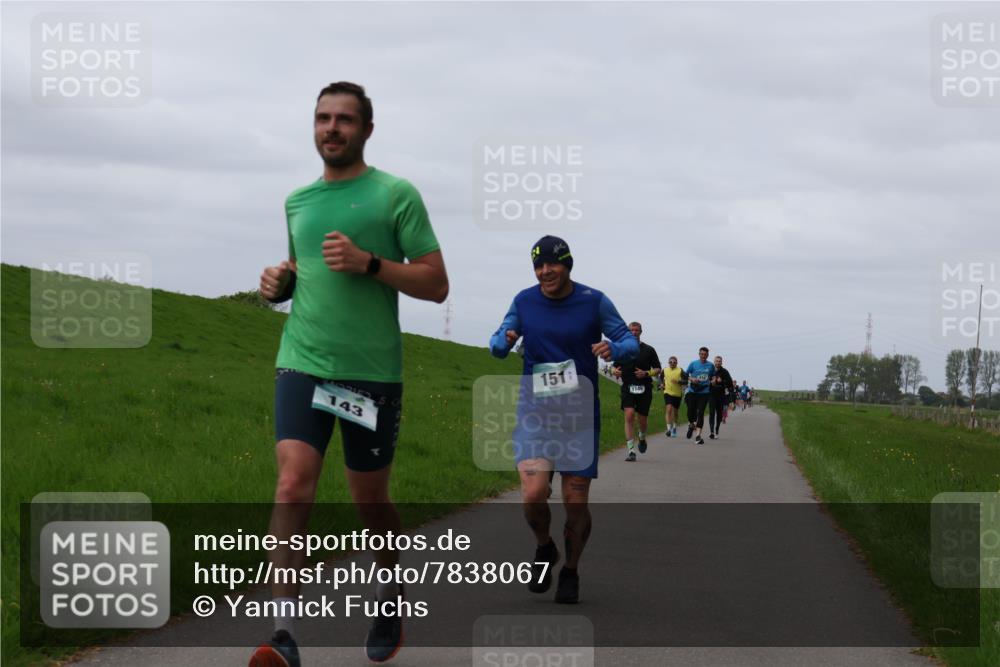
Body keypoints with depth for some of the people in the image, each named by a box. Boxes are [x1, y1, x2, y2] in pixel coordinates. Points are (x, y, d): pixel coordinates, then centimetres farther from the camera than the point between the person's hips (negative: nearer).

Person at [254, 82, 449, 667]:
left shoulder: (396, 195, -1)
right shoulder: (297, 201, 14)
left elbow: (436, 284, -4)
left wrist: (368, 263, -17)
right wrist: (279, 281, 6)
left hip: (372, 370, -3)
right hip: (302, 362, 3)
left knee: (370, 498, 9)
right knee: (294, 482, -16)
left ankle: (391, 591, 37)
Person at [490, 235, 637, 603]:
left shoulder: (594, 301, -3)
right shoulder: (524, 301, 1)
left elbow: (630, 341, 0)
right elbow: (497, 344, 9)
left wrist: (614, 349, -24)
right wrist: (504, 341, -16)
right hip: (534, 409, 0)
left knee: (576, 502, 1)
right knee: (533, 494, -17)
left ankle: (570, 571, 25)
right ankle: (544, 549, 14)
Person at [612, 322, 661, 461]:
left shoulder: (648, 350, 4)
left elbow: (658, 369, 6)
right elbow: (616, 367, 17)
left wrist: (646, 374, -12)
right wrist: (616, 372, -6)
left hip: (644, 388, 0)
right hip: (628, 387, 0)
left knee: (643, 418, 6)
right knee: (629, 415, -15)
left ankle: (642, 438, 41)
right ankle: (631, 450, -15)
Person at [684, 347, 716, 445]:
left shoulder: (711, 365, 7)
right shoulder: (693, 364, 2)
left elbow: (713, 376, 20)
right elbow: (686, 375, 6)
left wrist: (713, 381, -2)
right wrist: (692, 379, -13)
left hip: (704, 392, 0)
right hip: (692, 391, 0)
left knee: (700, 413, -8)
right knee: (691, 412, -4)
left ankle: (698, 435, -9)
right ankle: (691, 425, 30)